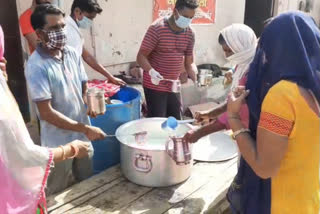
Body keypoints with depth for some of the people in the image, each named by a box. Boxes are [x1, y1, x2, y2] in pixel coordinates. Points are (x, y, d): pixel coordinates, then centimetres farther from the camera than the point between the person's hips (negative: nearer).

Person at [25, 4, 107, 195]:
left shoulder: (72, 54, -2)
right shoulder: (36, 66, -21)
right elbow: (46, 113, -22)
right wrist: (85, 128, -22)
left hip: (82, 135, 6)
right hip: (59, 143, -5)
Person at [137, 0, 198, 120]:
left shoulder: (190, 34, 2)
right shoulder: (157, 28, -16)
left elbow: (189, 62, 6)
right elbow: (141, 57, -15)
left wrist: (197, 79, -11)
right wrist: (151, 71, -33)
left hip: (173, 86, 6)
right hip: (154, 86, -6)